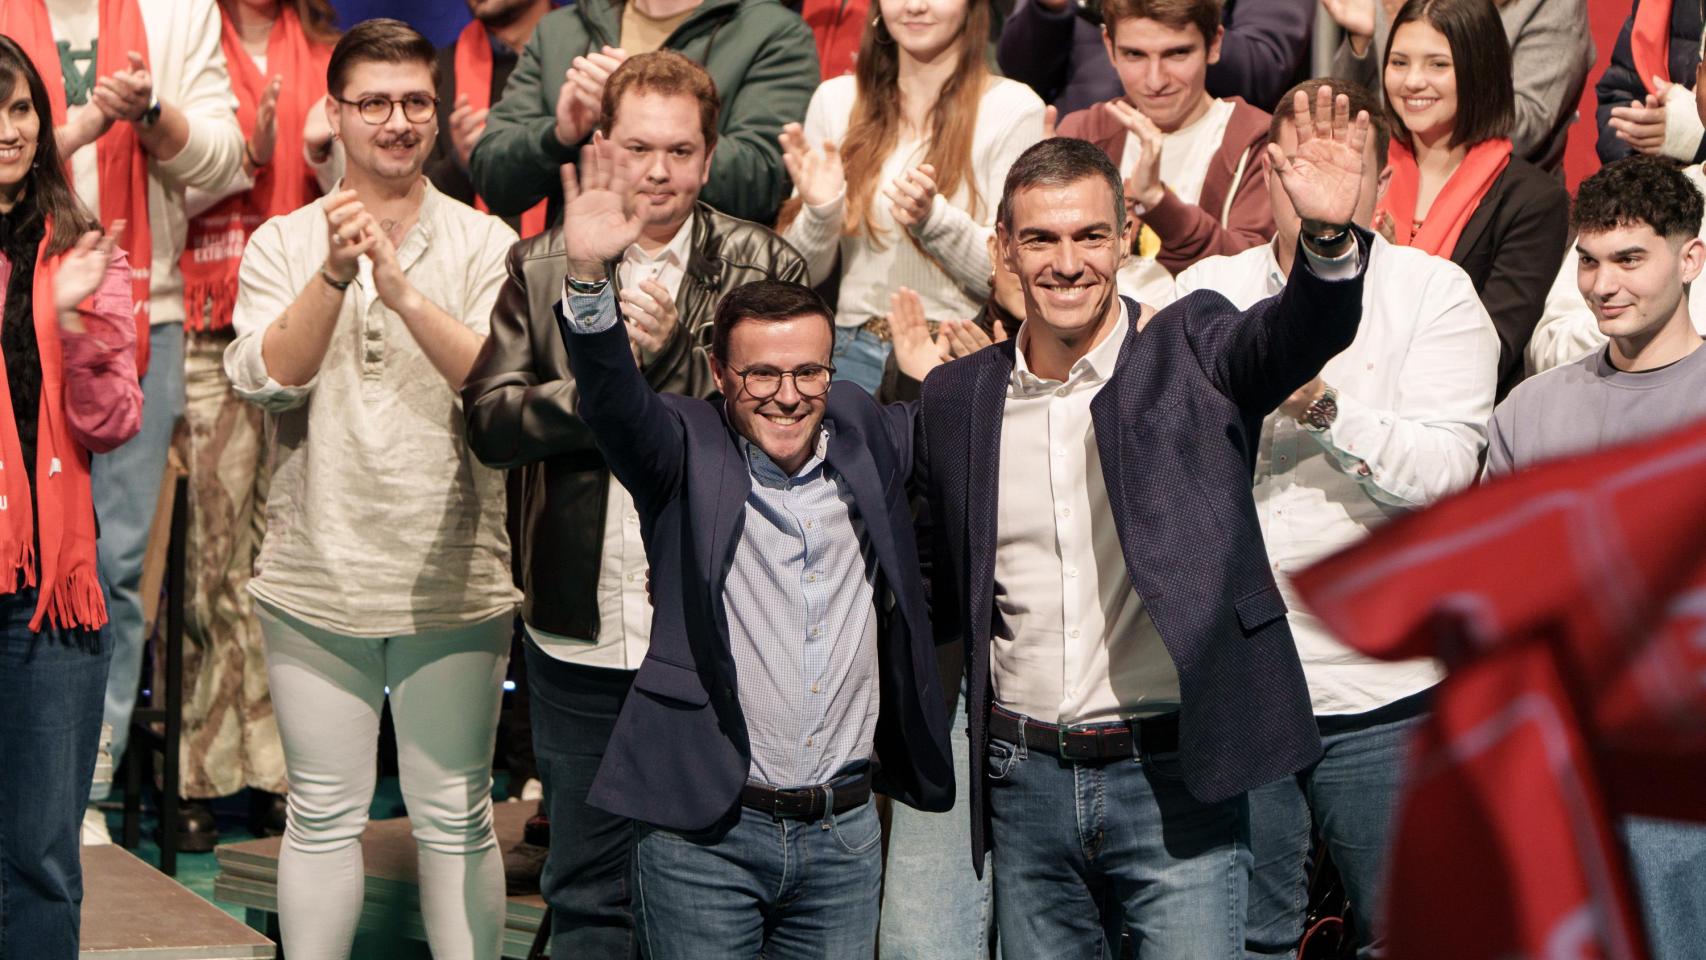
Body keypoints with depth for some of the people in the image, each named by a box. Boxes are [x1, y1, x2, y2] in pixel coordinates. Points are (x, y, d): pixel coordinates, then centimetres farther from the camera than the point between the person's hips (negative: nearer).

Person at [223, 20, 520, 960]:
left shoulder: (484, 243, 0)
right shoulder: (282, 244, 4)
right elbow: (264, 379, -10)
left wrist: (403, 290, -27)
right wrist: (333, 273, -23)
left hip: (452, 582, -1)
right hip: (316, 578, 1)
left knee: (455, 818, 7)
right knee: (322, 817, 10)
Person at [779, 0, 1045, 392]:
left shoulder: (1013, 108, -3)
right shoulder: (836, 99, 6)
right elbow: (805, 272, 7)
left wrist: (933, 219, -22)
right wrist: (821, 211, -13)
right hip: (854, 354, 2)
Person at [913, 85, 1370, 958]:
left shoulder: (1188, 350, -1)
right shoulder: (957, 399, 8)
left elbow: (1297, 333, -22)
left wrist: (1329, 237, -42)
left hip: (1173, 779, -3)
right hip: (1025, 783, 4)